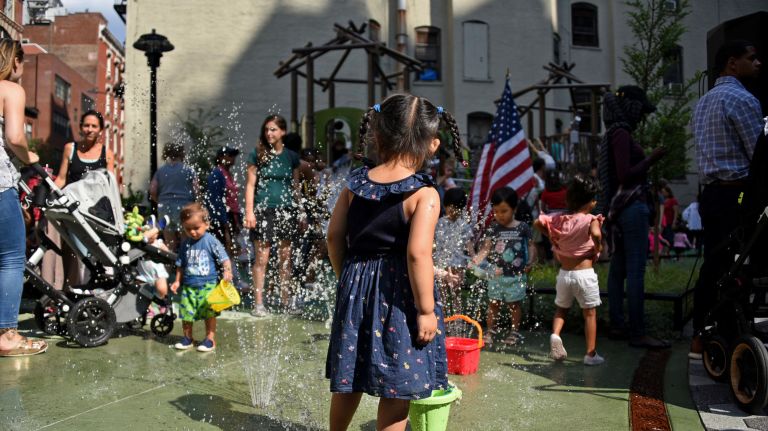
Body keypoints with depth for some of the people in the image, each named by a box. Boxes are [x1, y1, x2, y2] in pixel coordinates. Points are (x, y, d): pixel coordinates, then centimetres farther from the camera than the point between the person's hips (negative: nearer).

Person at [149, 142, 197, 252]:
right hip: (183, 208, -3)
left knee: (169, 245, 10)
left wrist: (161, 202, 17)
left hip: (165, 209, 3)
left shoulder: (160, 170, 8)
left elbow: (152, 191, 3)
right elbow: (196, 191, -6)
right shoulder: (188, 170, -1)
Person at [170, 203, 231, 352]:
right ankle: (187, 338, 24)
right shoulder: (185, 244, 7)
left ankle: (210, 339, 13)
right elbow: (180, 265, 16)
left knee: (209, 313, 0)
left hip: (208, 285, -4)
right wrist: (177, 281, 11)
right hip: (189, 285, 4)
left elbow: (224, 259, -8)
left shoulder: (211, 241, -6)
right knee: (186, 312, 7)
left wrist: (227, 271, -24)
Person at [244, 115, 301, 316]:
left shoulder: (291, 156, 8)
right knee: (261, 258, -3)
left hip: (286, 210, 3)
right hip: (263, 210, -2)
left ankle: (285, 300, 16)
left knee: (285, 258, 7)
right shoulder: (257, 154, 2)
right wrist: (249, 211, -7)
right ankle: (258, 303, 4)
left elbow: (295, 186, 13)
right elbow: (250, 184, 1)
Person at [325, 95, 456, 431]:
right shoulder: (424, 194, -15)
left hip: (356, 288, 6)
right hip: (399, 294, -5)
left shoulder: (355, 185, 1)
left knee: (349, 381, 21)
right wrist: (426, 310, -15)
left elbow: (334, 237, 5)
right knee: (398, 387, 7)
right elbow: (417, 254, -22)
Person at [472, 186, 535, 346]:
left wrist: (530, 262, -10)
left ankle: (515, 331, 24)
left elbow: (531, 246, 3)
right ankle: (490, 330, 19)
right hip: (496, 274, 1)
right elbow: (486, 248, -8)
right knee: (493, 302, 7)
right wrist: (476, 260, -24)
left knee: (514, 303, 10)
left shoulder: (522, 228, -2)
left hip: (516, 275, -1)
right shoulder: (493, 228, -1)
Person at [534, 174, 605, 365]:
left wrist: (551, 237, 12)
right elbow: (596, 234, -33)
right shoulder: (591, 220, -14)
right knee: (590, 313, 9)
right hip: (584, 273, -4)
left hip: (564, 273, 4)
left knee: (561, 309, 22)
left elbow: (537, 223, 2)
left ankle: (555, 334, -3)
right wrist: (597, 249, -14)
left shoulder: (559, 218, 1)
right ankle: (591, 354, 14)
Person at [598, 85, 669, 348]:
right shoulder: (622, 134, -12)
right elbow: (625, 175, -20)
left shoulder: (613, 134, 17)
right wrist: (651, 159, -11)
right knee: (636, 270, -10)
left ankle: (617, 325, 16)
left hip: (617, 208, 10)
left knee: (619, 267, 11)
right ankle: (637, 333, -8)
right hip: (632, 206, -10)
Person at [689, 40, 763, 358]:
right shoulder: (742, 99, -9)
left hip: (710, 193, 9)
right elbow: (759, 153, -11)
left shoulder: (703, 102, 19)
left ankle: (700, 340, 15)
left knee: (713, 267, 11)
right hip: (737, 194, -9)